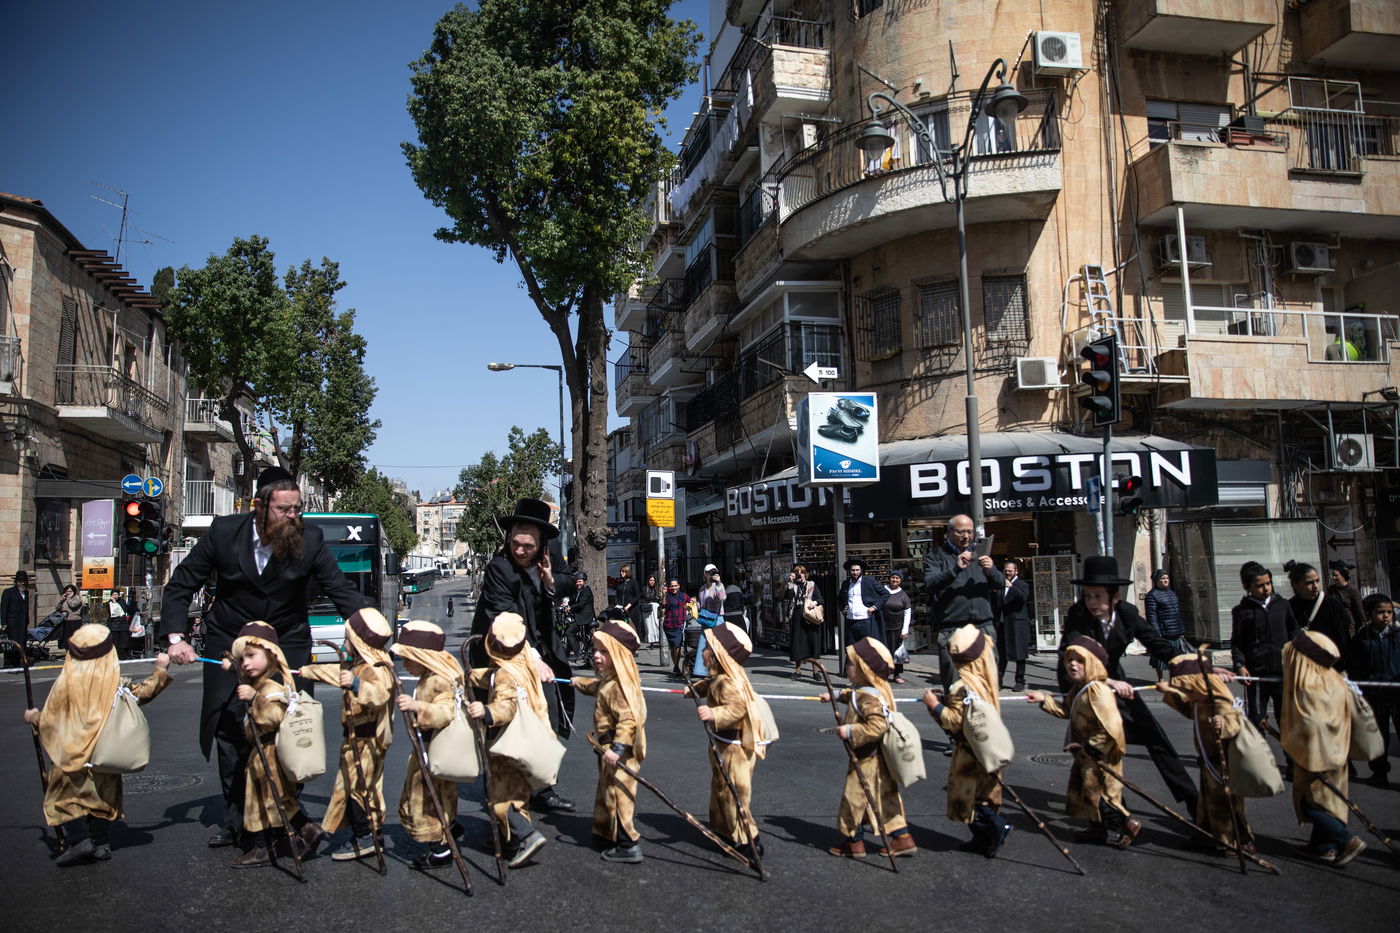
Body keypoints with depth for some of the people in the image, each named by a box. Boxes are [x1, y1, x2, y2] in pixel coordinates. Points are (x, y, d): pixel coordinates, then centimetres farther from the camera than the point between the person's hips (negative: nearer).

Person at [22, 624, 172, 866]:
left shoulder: (66, 683, -11)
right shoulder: (115, 681, -9)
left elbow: (48, 719, -2)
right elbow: (143, 692, 2)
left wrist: (33, 717, 19)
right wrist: (160, 670, 13)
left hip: (72, 755, -2)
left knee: (64, 797, 10)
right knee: (103, 797, 15)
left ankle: (79, 838, -3)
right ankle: (101, 843, 12)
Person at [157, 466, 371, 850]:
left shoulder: (309, 538, -14)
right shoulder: (224, 532, -12)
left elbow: (341, 589, -11)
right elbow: (180, 586, -3)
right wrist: (175, 636, -15)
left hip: (287, 645, -1)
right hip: (229, 643, 1)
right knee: (230, 730, 5)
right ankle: (235, 818, 19)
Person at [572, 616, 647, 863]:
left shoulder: (619, 686, -26)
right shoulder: (609, 680, 7)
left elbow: (628, 719, -34)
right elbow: (598, 687, 32)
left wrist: (618, 749, -36)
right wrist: (580, 682, 42)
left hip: (619, 751, -11)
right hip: (610, 747, 11)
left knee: (617, 795, -3)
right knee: (607, 793, 21)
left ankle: (628, 845, 6)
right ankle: (606, 834, 36)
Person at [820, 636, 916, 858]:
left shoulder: (868, 697, -27)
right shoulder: (880, 689, 4)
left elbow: (878, 726, -36)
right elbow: (853, 696, 24)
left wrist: (850, 731, -31)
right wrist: (835, 696, 25)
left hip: (867, 759, -9)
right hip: (881, 757, 9)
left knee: (854, 798, 6)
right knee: (886, 797, 16)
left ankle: (853, 842, 19)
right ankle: (902, 838, 20)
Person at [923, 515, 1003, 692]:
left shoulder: (979, 553, 19)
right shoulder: (937, 556, 5)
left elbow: (1000, 583, 15)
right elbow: (929, 585, -10)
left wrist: (990, 571, -7)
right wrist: (956, 569, -20)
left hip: (983, 626, 3)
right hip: (951, 629, -3)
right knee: (951, 682, 0)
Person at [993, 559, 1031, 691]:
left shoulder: (1022, 585, 2)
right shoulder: (999, 586, 16)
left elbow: (1024, 597, -17)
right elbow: (995, 604, 19)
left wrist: (1011, 587, -21)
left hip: (1017, 625, -4)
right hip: (1002, 625, 4)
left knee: (1019, 655, 2)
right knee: (1001, 655, 5)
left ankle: (1020, 681, 10)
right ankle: (998, 680, 7)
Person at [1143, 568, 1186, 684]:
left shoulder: (1172, 593, 17)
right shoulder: (1152, 595, -9)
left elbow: (1178, 612, 22)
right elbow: (1151, 616, -14)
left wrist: (1182, 631, 18)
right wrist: (1156, 633, -19)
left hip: (1176, 633, 7)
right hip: (1162, 633, -7)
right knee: (1161, 656, -2)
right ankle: (1161, 679, 8)